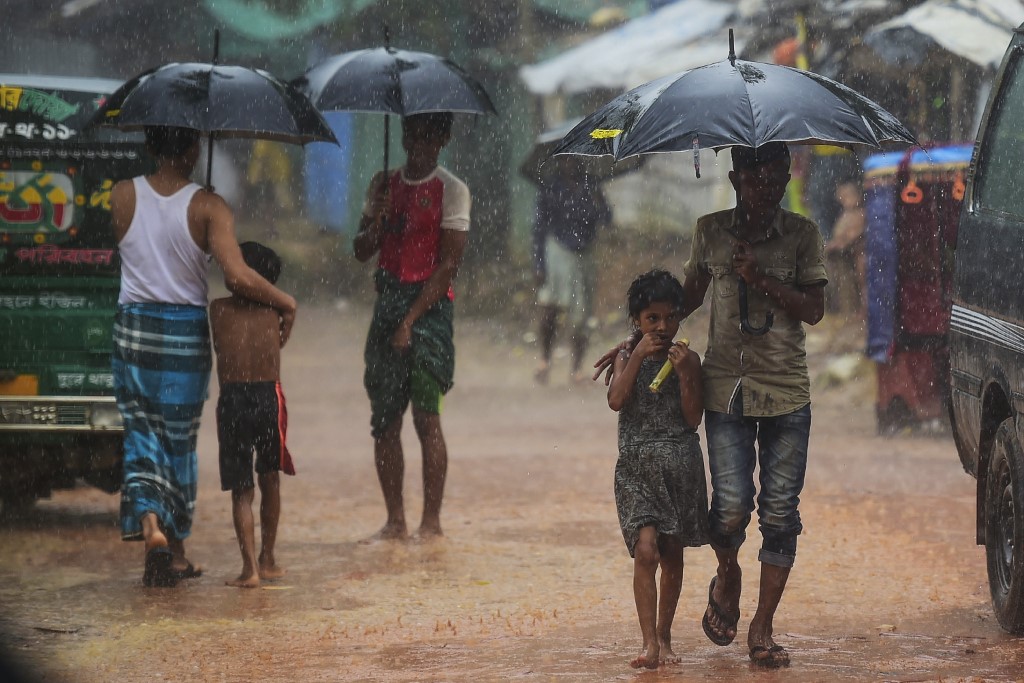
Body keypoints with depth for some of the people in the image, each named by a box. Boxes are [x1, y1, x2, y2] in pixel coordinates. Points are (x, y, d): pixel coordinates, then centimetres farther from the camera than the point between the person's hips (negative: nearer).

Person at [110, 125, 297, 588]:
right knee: (180, 440, 12)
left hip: (133, 328, 2)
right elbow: (237, 277, -23)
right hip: (186, 333, -2)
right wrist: (284, 302, -9)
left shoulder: (122, 197, -6)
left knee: (142, 433, 12)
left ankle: (149, 520, -12)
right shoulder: (207, 207, -14)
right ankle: (176, 552, 19)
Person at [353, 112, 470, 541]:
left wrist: (411, 319, -14)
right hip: (388, 304, 5)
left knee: (426, 415, -11)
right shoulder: (384, 185, 14)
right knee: (384, 418, 3)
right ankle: (395, 520, 9)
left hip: (429, 305, -5)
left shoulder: (452, 191, -2)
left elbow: (448, 264, -8)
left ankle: (431, 521, -9)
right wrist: (378, 220, -10)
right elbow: (361, 251, 11)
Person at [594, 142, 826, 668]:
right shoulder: (710, 231, 7)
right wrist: (638, 339, 13)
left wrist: (761, 279, -13)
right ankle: (727, 575, 22)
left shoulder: (801, 234, 3)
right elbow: (689, 295, 19)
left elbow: (814, 310, -1)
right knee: (732, 505, -11)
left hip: (787, 393, 0)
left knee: (780, 511, -1)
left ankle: (762, 626, 9)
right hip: (726, 388, 0)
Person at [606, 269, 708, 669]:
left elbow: (693, 418, -4)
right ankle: (649, 644, -19)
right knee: (646, 550, -16)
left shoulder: (688, 359, 2)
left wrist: (684, 373, -15)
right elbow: (616, 401, -13)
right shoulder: (627, 359, 4)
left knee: (672, 555, 9)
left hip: (680, 467, 1)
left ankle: (664, 636, 24)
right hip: (637, 467, -1)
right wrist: (638, 356, -15)